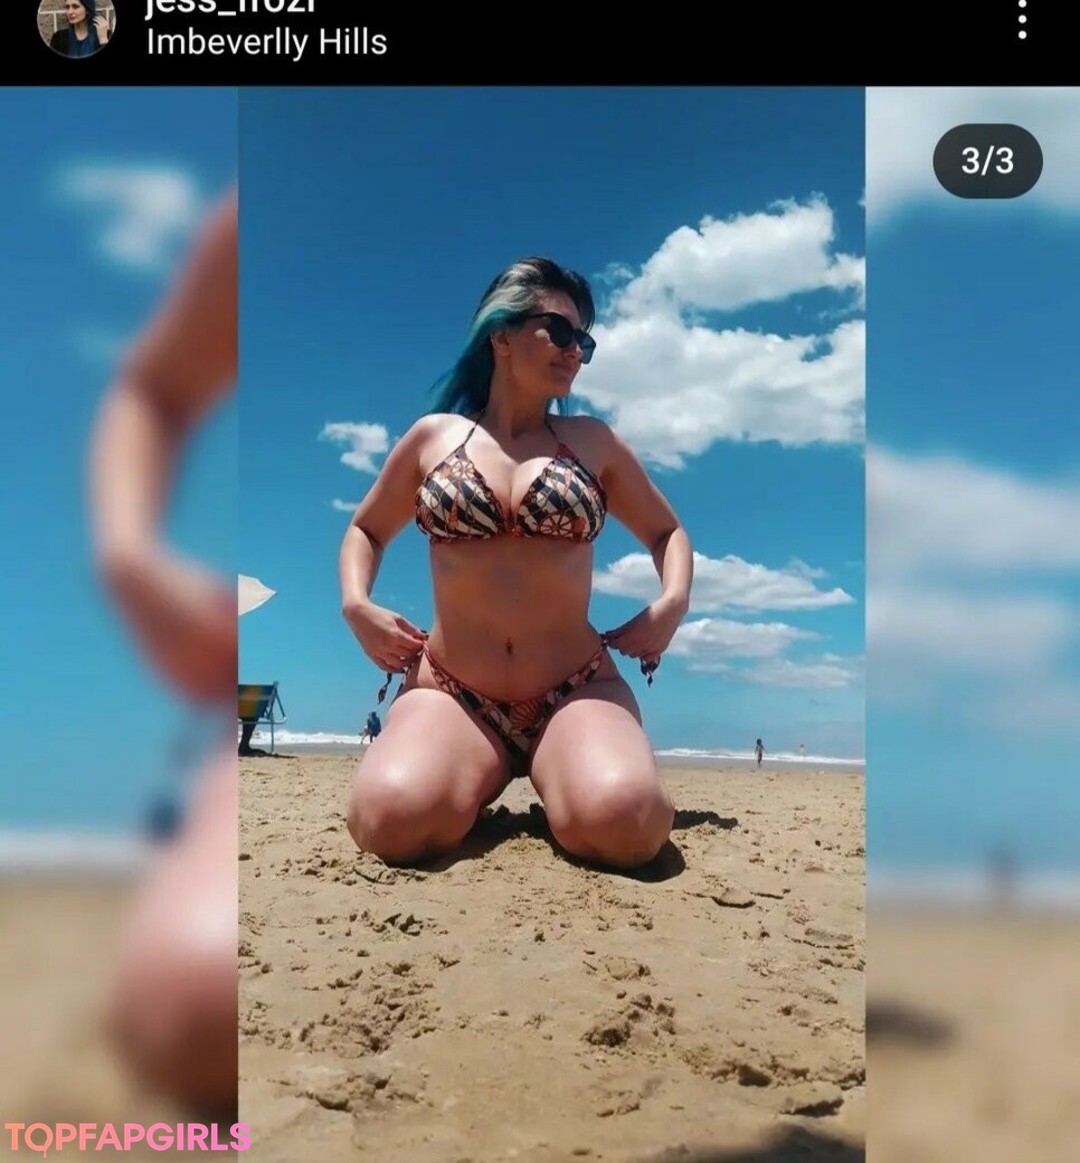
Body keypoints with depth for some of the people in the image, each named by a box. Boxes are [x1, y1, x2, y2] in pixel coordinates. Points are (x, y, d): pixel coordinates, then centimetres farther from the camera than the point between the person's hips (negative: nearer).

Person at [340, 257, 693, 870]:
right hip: (450, 692, 0)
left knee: (624, 822, -31)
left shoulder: (593, 441, 10)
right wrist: (357, 605, 4)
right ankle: (484, 773, 5)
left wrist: (673, 604, 1)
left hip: (576, 690, 1)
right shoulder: (434, 436, 10)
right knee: (391, 819, -31)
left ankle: (548, 771, 6)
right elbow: (366, 530, 23)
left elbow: (668, 531, 22)